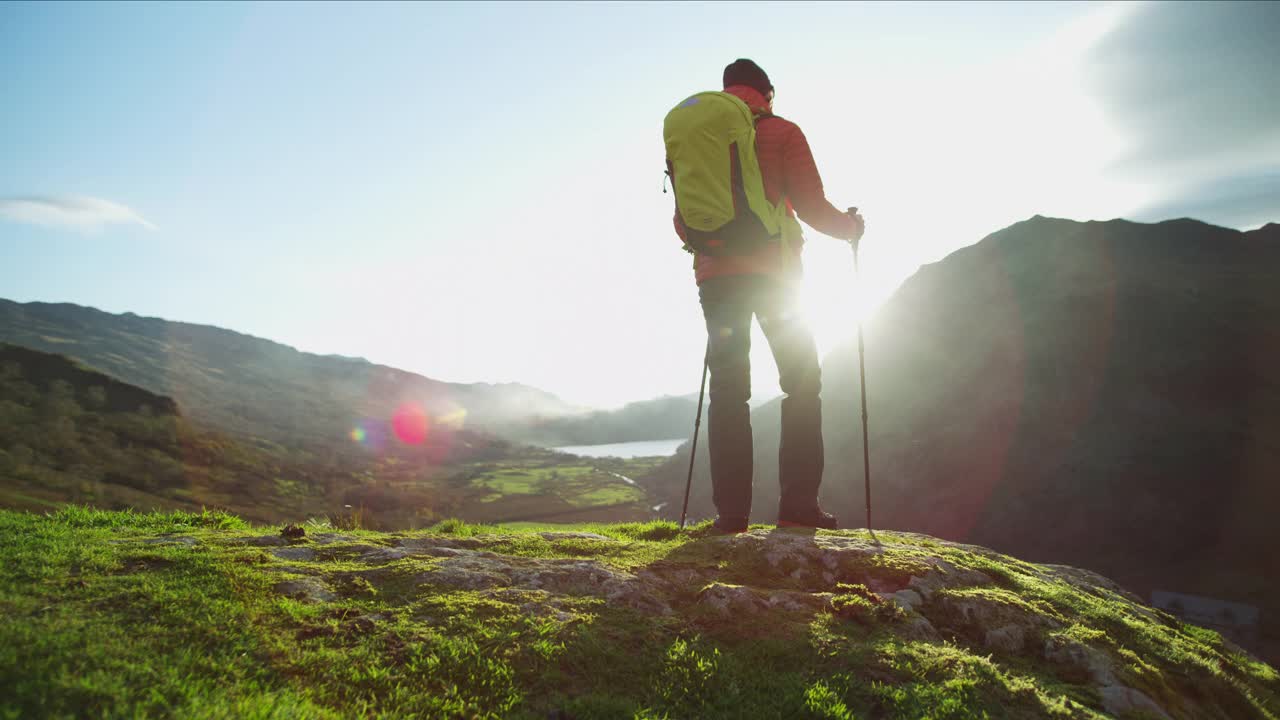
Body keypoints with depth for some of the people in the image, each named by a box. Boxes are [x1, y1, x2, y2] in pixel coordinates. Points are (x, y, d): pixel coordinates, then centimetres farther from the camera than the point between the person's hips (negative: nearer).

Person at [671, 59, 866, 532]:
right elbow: (811, 206, -2)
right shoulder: (782, 133, 3)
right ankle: (798, 503, -3)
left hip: (715, 277, 3)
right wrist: (851, 228, 17)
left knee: (727, 391, 4)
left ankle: (731, 511, -1)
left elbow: (683, 222, 17)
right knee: (802, 384, 5)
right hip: (772, 271, -3)